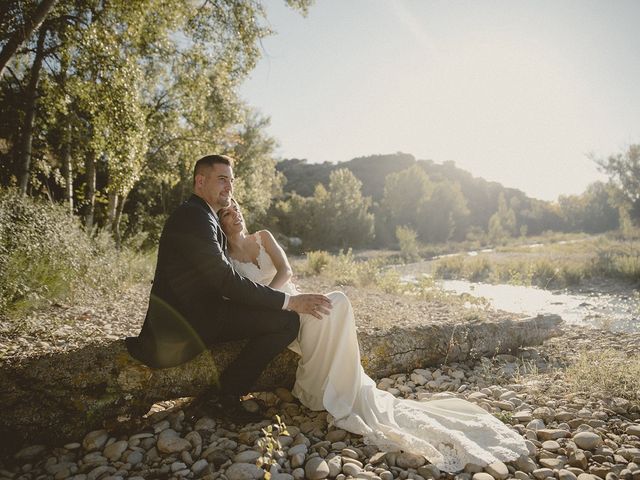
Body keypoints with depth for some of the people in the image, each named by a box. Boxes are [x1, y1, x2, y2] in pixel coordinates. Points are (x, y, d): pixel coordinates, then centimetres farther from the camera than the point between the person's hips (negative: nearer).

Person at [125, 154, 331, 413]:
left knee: (283, 314, 20)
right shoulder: (193, 217, -18)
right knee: (287, 320, -17)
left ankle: (231, 388, 17)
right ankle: (230, 390, -2)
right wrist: (290, 301, -23)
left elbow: (221, 276, 18)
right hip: (191, 319, -11)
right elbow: (225, 281, -25)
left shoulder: (201, 216, 16)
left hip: (195, 312, 11)